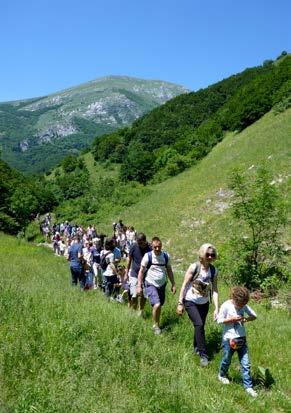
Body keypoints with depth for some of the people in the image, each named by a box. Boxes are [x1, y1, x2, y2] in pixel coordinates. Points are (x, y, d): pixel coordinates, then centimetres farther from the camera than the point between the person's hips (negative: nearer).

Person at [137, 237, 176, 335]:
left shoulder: (165, 256, -2)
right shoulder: (148, 256, -13)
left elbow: (169, 271, 8)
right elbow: (141, 271, -6)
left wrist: (173, 284, 6)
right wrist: (139, 286, -9)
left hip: (162, 285, 4)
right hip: (151, 284, -4)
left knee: (160, 306, 12)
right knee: (157, 305, -19)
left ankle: (157, 324, 34)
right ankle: (155, 325, 5)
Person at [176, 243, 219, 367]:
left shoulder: (214, 271, -6)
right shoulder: (194, 267, -18)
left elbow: (214, 290, -4)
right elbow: (184, 285, -12)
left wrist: (216, 308, -10)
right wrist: (180, 303, -12)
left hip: (204, 303, 4)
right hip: (190, 302, -4)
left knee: (199, 326, 13)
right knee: (199, 325, -18)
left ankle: (196, 348, 39)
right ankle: (203, 354, -7)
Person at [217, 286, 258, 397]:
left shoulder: (244, 305, -5)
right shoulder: (226, 306, -17)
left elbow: (254, 316, 2)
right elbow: (219, 320, -14)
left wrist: (246, 319, -17)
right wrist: (232, 319, -24)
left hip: (241, 338, 3)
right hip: (229, 338, -3)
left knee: (245, 364, 4)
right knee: (227, 360, 16)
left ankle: (248, 386, 16)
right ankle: (222, 375, 44)